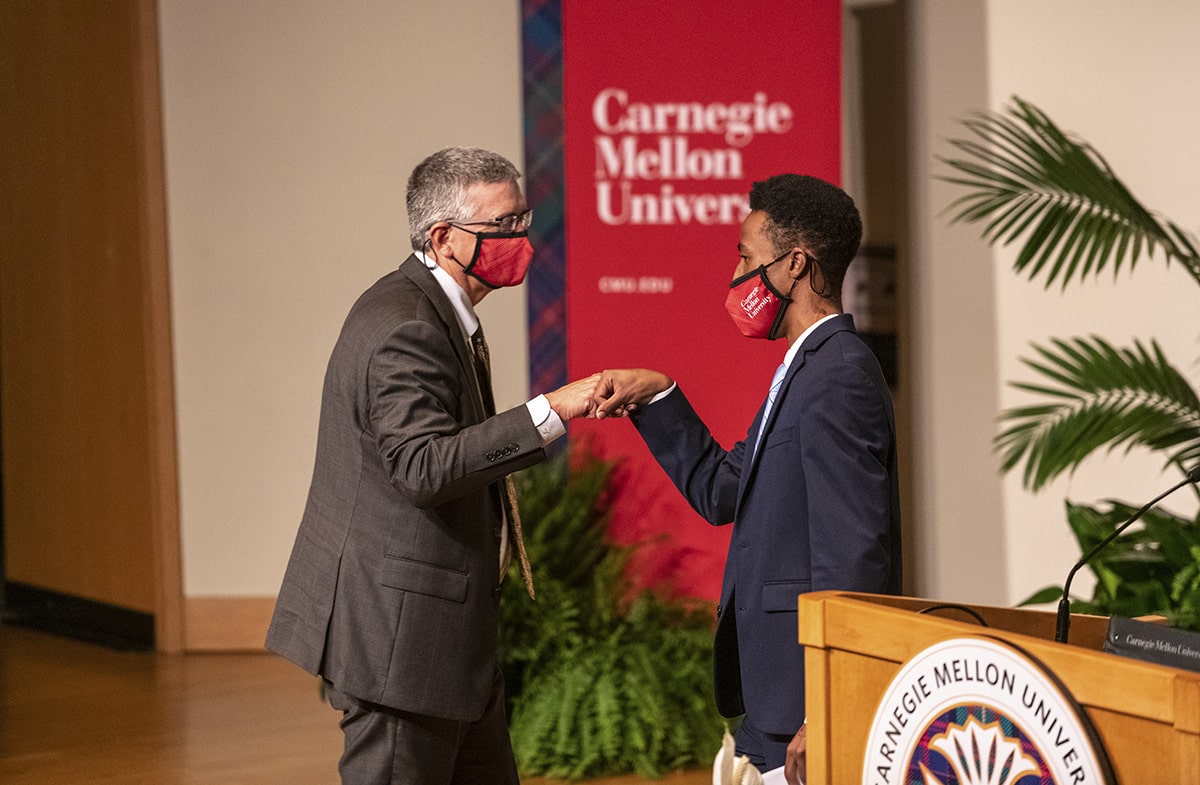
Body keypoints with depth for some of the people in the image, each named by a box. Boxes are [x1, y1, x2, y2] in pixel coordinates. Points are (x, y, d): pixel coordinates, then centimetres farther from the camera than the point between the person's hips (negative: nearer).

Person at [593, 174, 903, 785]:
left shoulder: (840, 379, -17)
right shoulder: (807, 369, 16)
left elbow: (853, 560, -21)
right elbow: (722, 492, 22)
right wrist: (658, 398, 11)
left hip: (806, 700, -10)